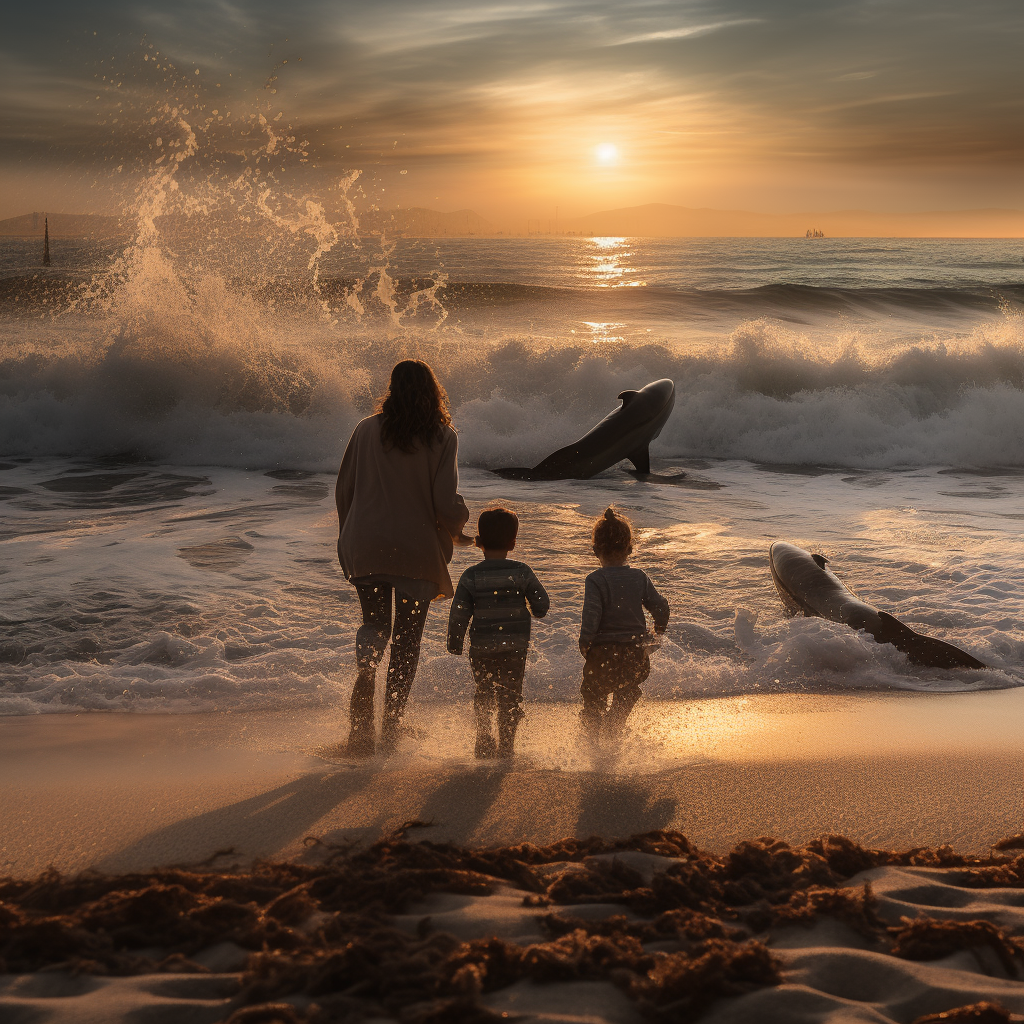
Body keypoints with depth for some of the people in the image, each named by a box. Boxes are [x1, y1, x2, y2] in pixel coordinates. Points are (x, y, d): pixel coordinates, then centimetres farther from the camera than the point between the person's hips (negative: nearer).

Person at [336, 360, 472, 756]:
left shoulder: (366, 429, 1)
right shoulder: (442, 437, -7)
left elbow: (344, 490, 5)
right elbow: (446, 502, -14)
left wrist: (350, 538, 20)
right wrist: (457, 531, 8)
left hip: (365, 548, 2)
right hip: (417, 551, -2)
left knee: (374, 622, 20)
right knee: (406, 641, 10)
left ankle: (364, 671, -14)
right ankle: (390, 730, 9)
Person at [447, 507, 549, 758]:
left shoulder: (471, 576, -7)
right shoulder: (522, 573, -5)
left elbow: (458, 613, -6)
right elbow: (542, 604, 0)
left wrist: (455, 644, 6)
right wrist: (536, 613, 24)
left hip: (481, 647, 0)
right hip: (515, 646, 0)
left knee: (484, 693, 16)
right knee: (511, 696, 9)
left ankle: (484, 742, 6)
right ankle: (506, 745, 8)